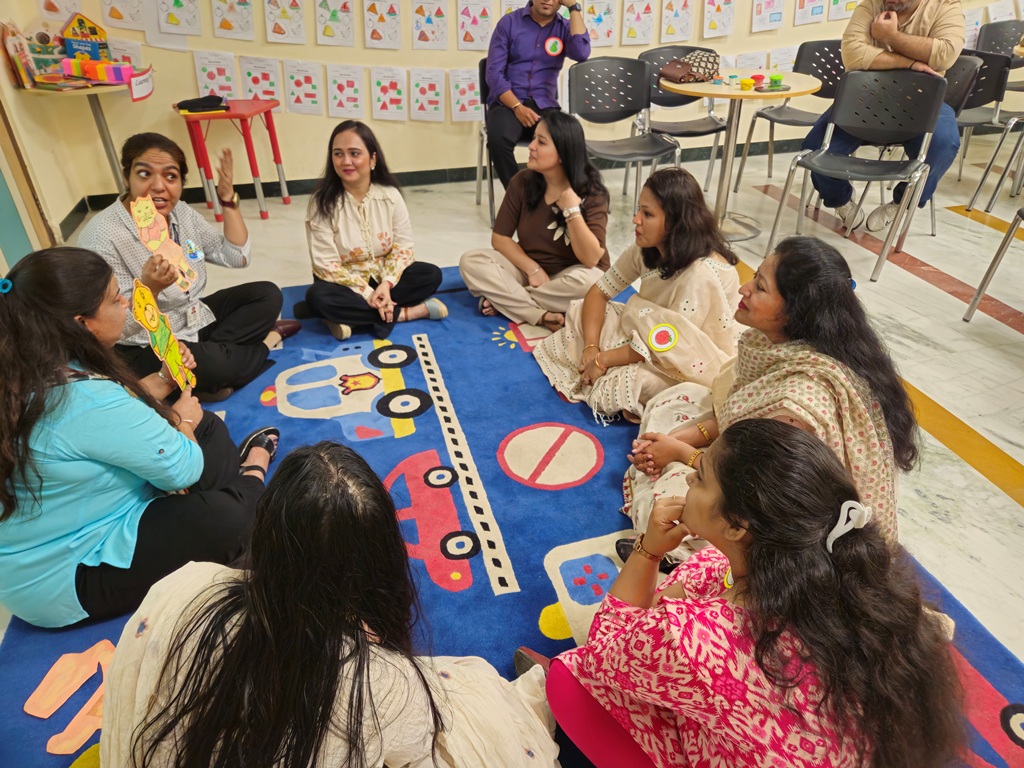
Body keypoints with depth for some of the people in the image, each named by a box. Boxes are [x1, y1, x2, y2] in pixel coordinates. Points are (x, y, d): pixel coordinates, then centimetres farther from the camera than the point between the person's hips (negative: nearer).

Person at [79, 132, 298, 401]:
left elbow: (238, 257, -1)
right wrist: (149, 287, -42)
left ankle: (213, 350, -14)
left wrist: (228, 199, -10)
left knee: (267, 295, -3)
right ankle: (264, 340, -4)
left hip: (196, 319, 7)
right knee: (210, 364, -34)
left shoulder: (181, 212, -3)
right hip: (145, 349, -7)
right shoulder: (102, 237, -22)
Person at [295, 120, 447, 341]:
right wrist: (366, 293, -27)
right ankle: (402, 313, -25)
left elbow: (403, 246, -7)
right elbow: (325, 263, -18)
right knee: (318, 297, -34)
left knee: (431, 275, -19)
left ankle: (352, 317, -23)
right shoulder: (322, 202, -16)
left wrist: (386, 284, -25)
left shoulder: (390, 195, -8)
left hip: (383, 277, 3)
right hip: (345, 281, -2)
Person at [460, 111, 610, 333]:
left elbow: (590, 259, -25)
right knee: (470, 262, -18)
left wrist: (571, 208, -32)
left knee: (586, 281, -37)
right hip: (529, 268, 3)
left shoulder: (592, 193, -18)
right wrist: (533, 269, -17)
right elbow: (499, 238, -5)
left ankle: (501, 299, -17)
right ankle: (541, 316, -27)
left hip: (568, 276, -3)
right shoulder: (523, 181, -9)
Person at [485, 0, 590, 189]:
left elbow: (581, 53, -12)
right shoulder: (509, 22, 4)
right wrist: (517, 107, -17)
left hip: (545, 106, 1)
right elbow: (494, 73, -3)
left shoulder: (565, 28, 10)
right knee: (498, 139, -35)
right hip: (507, 103, -1)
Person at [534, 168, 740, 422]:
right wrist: (590, 347, -19)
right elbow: (599, 292, -5)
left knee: (636, 379, -37)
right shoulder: (646, 250, -9)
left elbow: (665, 345, -29)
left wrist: (602, 359, -21)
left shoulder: (703, 273, -32)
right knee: (579, 311, -3)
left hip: (696, 366, -7)